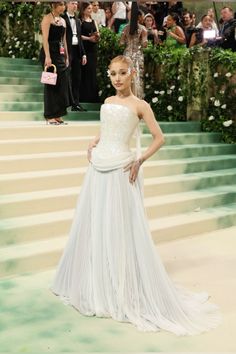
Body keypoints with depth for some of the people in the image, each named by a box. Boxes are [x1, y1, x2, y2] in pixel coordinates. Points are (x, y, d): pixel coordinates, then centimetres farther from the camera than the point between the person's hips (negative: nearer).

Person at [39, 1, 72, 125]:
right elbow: (45, 38, -13)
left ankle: (58, 115, 11)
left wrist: (66, 57, 15)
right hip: (50, 53, -7)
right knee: (51, 84, -5)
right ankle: (50, 116, 1)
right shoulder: (47, 18, -5)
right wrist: (47, 57, -21)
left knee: (62, 84, 5)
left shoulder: (63, 20, 17)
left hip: (60, 54, 7)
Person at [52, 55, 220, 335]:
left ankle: (125, 292, 11)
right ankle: (95, 286, 28)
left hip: (120, 171, -6)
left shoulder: (139, 105, -4)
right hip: (97, 169, 6)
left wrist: (139, 160, -11)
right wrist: (92, 145, 9)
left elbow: (159, 138, -3)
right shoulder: (107, 102, 13)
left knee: (120, 229, -3)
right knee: (93, 225, 11)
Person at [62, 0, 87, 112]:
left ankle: (76, 103, 10)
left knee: (77, 78, 6)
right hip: (67, 51, -7)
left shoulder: (78, 21, 20)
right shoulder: (62, 18, -3)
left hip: (77, 51, 7)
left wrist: (83, 54, 14)